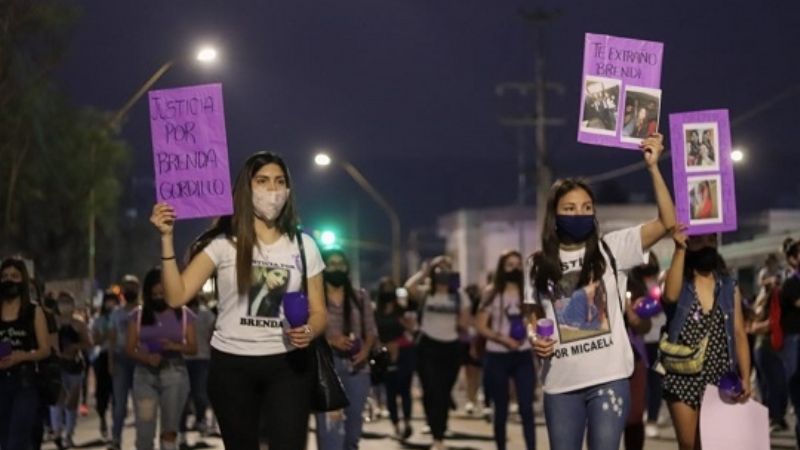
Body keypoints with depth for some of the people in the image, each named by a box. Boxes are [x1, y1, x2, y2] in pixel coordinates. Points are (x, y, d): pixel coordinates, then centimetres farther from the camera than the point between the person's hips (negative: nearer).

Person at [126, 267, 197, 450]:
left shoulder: (184, 315, 4)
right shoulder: (138, 315, 5)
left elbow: (193, 348, 2)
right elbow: (130, 348, 2)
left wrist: (175, 346, -18)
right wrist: (146, 357, -17)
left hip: (174, 374, 0)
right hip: (145, 374, 0)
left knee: (169, 429, 2)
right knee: (144, 430, -7)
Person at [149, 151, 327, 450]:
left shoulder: (303, 246, 6)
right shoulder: (224, 244, -2)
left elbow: (318, 311, 8)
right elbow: (177, 296, -9)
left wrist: (308, 331, -15)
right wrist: (167, 238, -17)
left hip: (287, 365, 0)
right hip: (231, 366, 0)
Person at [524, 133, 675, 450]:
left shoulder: (610, 248, 0)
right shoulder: (539, 264, 8)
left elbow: (667, 222, -8)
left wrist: (653, 167, -15)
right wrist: (535, 339, -6)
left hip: (608, 378, -2)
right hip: (560, 383, 3)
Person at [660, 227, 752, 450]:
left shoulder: (729, 287, 8)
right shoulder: (679, 283, 3)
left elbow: (739, 334, 7)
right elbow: (670, 295, -23)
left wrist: (745, 377, -2)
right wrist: (680, 249, -25)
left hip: (719, 378, 2)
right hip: (684, 377, -2)